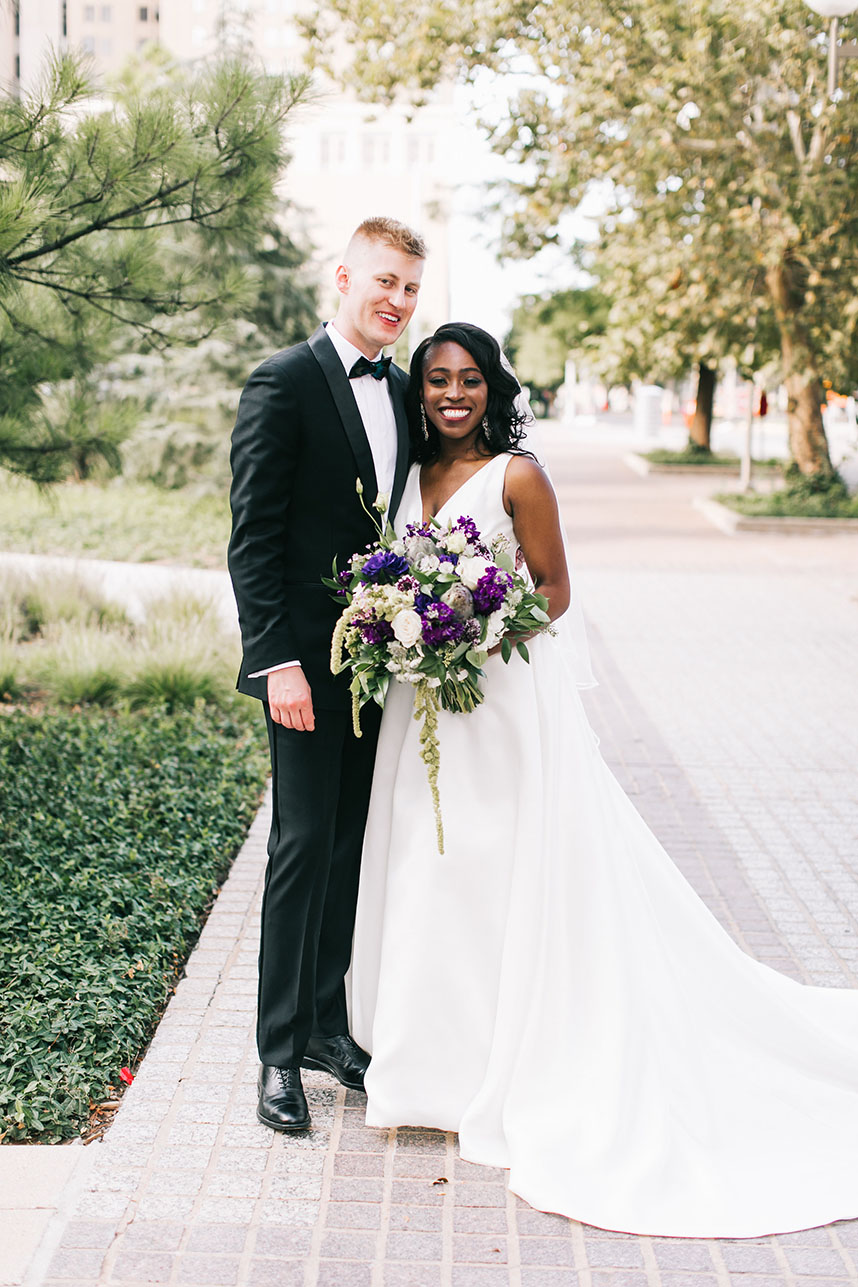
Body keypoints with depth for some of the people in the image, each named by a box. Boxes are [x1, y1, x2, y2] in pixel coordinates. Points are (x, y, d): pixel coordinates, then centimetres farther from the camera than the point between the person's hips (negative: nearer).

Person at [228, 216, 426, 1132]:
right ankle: (281, 1052, 8)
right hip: (308, 661, -7)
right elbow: (252, 537, -13)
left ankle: (327, 1022, 24)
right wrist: (278, 661, -19)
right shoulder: (283, 383, -9)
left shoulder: (402, 390, 12)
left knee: (352, 848, 12)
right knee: (305, 845, -3)